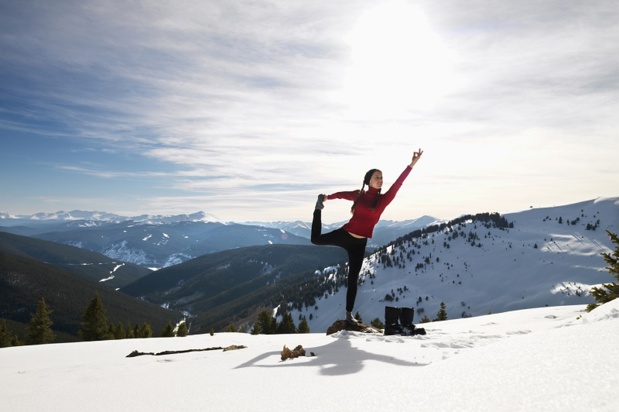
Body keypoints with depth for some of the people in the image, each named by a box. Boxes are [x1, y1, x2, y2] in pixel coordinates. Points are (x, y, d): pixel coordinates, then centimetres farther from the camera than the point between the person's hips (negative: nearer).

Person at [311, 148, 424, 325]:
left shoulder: (384, 199, -5)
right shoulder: (358, 195, -5)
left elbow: (397, 184, -15)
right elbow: (342, 194, 13)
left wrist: (412, 164, -24)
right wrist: (327, 197, 27)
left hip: (359, 243, 1)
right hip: (343, 235, -1)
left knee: (353, 280, 6)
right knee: (316, 239, 19)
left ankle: (349, 314, 21)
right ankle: (319, 208, 40)